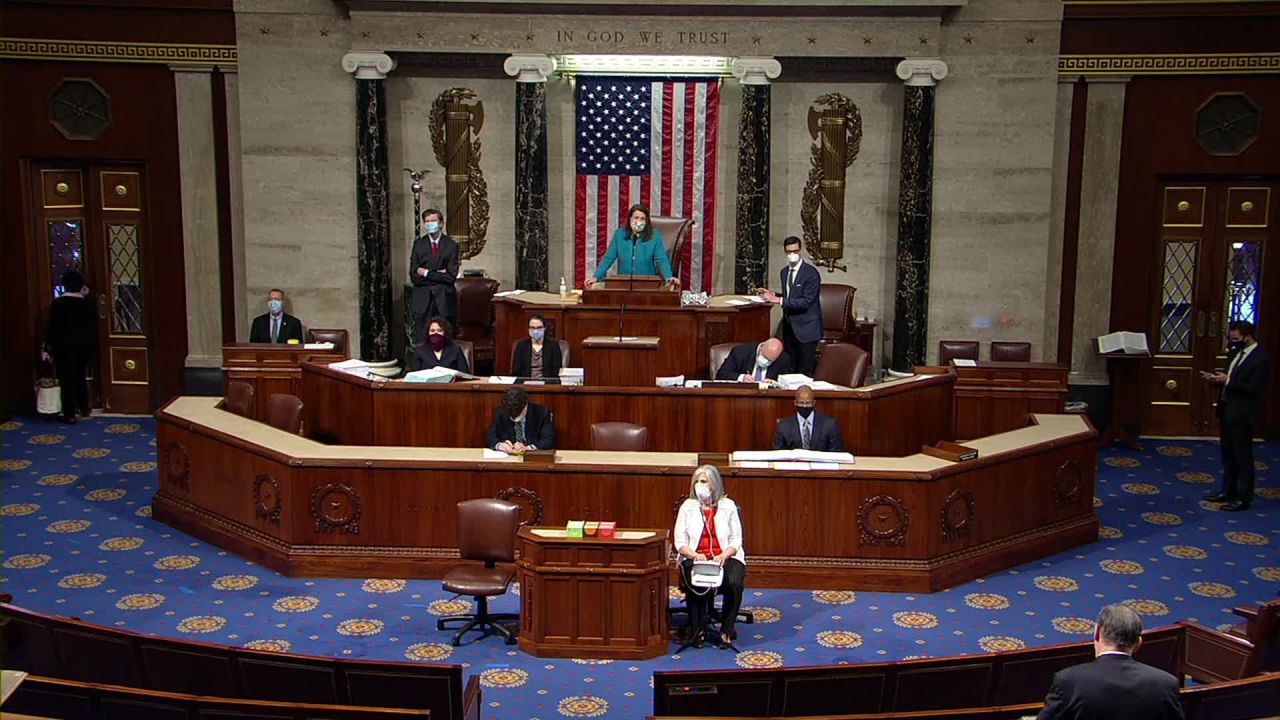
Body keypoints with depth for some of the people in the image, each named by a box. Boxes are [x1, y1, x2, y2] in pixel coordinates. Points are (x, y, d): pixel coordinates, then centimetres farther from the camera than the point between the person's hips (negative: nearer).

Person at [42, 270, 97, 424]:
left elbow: (52, 327, -10)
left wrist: (47, 348, -4)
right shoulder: (87, 303, -1)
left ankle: (70, 414, 1)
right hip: (84, 346, 4)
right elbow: (93, 324, 12)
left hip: (64, 347, -4)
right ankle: (84, 409, 27)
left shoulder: (58, 303, -10)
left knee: (66, 380, 1)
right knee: (80, 377, 20)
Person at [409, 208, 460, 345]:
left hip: (444, 301, -1)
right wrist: (438, 274, -9)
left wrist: (427, 273, -6)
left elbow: (451, 276, -7)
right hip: (423, 301, 1)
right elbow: (414, 276, -3)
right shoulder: (418, 244, 6)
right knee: (422, 344, -2)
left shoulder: (451, 245, 1)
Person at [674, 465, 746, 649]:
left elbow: (736, 540, 4)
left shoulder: (728, 506, 6)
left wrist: (724, 555, -15)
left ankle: (726, 631, -13)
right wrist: (694, 555, -17)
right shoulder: (687, 506, 6)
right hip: (695, 557, 0)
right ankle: (697, 631, -14)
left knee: (735, 583, -30)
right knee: (695, 584, -32)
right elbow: (680, 542, 3)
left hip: (725, 556, 0)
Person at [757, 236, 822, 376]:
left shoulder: (811, 273, -13)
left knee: (805, 373, -6)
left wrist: (780, 300, -24)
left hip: (805, 327, -7)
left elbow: (806, 302, -19)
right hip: (789, 327, 7)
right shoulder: (784, 271, 12)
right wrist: (774, 295, 3)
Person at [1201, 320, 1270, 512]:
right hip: (1226, 410, 9)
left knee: (1243, 457, 1)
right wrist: (1216, 379, -2)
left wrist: (1228, 381, -23)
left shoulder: (1260, 359, -17)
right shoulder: (1234, 353, 9)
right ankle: (1228, 491, 29)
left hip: (1242, 415, -9)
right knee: (1227, 455, 17)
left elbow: (1254, 389, -21)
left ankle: (1243, 498, 9)